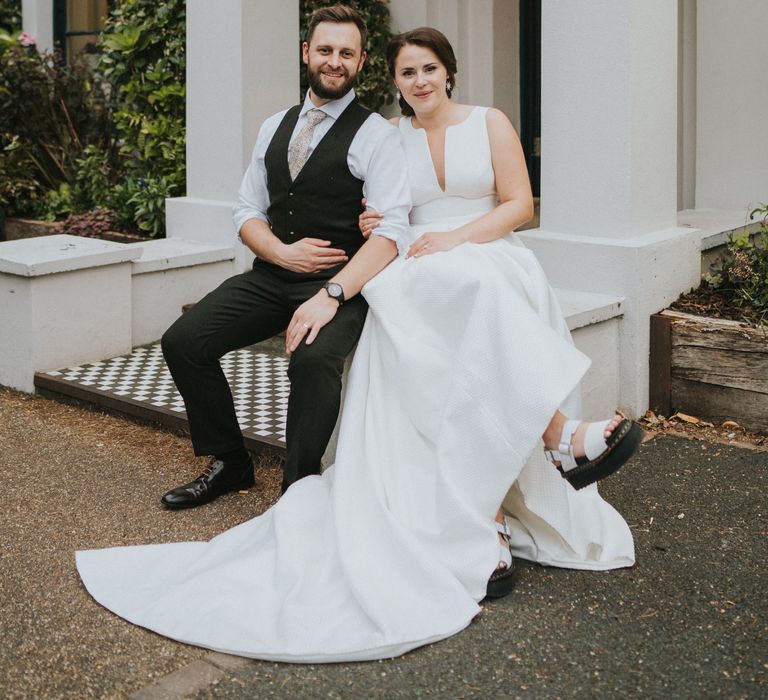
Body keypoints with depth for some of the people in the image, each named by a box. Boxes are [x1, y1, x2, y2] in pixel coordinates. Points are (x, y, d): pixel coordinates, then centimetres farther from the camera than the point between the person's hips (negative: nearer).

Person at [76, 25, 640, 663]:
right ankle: (562, 438, -33)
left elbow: (519, 205, 5)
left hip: (493, 262, 0)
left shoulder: (490, 124, 12)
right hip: (422, 274, 1)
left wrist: (455, 238, -10)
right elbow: (383, 211, 25)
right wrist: (373, 225, 0)